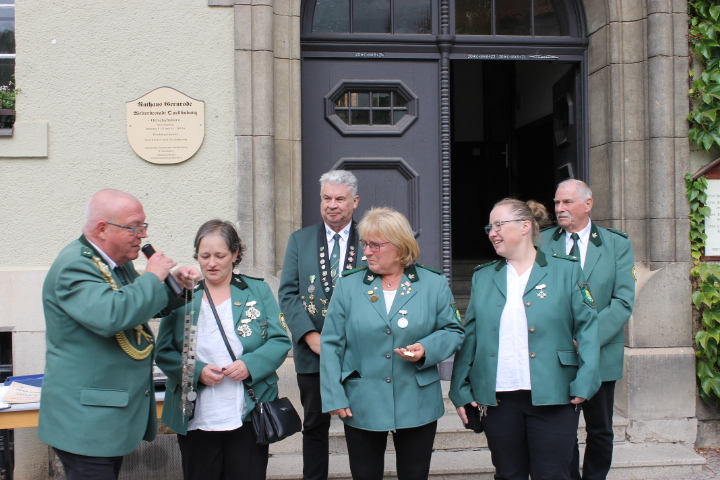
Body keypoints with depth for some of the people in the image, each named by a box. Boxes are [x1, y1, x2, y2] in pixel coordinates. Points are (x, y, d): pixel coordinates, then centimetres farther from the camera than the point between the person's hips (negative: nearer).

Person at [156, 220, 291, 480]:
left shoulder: (258, 291, 5)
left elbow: (280, 341, 1)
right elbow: (163, 351, 1)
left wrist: (251, 364, -17)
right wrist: (196, 371, -16)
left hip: (249, 417, 0)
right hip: (196, 421, 0)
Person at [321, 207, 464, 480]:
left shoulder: (434, 284, 0)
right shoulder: (348, 285, -1)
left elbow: (453, 331, 3)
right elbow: (332, 344, -1)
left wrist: (426, 349, -17)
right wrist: (334, 396, -6)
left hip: (417, 405, 0)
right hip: (361, 406, 0)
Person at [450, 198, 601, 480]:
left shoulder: (566, 270, 2)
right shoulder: (483, 276, 10)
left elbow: (587, 328, -2)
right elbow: (470, 335, 8)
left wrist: (584, 384, -11)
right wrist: (461, 390, 3)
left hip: (552, 397, -2)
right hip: (498, 398, 3)